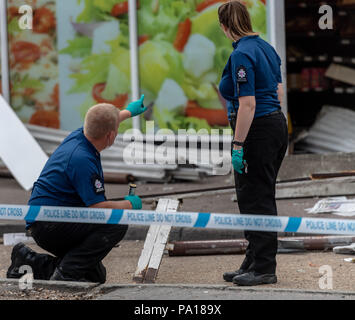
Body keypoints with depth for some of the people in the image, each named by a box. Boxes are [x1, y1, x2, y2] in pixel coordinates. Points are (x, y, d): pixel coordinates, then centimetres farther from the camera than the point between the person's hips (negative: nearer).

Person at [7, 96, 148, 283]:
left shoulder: (80, 135, 4)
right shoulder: (82, 159, -25)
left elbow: (103, 124, 30)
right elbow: (98, 207, -25)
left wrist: (128, 112, 48)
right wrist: (130, 205, -7)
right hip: (49, 224, -11)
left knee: (96, 277, 13)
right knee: (117, 222, -24)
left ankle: (30, 263, 13)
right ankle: (66, 274, -20)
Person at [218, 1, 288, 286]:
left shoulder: (241, 55, -17)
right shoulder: (266, 48, 11)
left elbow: (247, 104, -21)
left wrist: (238, 145, -19)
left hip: (257, 131, -10)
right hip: (278, 124, 10)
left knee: (255, 199, -3)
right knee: (261, 198, 14)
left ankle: (264, 268, 1)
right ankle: (254, 263, 21)